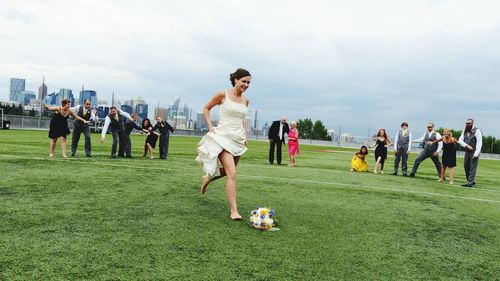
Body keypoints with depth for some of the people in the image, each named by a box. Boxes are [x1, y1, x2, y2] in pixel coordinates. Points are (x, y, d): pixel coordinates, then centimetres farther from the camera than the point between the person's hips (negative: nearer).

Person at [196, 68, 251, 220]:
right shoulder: (222, 95, -5)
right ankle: (233, 210, -15)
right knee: (232, 173, -17)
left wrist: (244, 134, 15)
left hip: (238, 139, 7)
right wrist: (210, 126, -4)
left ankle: (207, 178, 47)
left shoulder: (245, 100, 10)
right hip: (223, 137, -7)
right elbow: (206, 108, 7)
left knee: (228, 171, 18)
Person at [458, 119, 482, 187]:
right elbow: (460, 140, 6)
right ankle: (471, 180, 23)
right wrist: (466, 145, -13)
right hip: (467, 151, 7)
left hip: (474, 152, -7)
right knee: (466, 166, 10)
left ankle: (470, 183, -6)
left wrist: (476, 153, -21)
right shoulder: (465, 131, 9)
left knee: (472, 167, -6)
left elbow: (479, 143, -14)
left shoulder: (477, 131, -10)